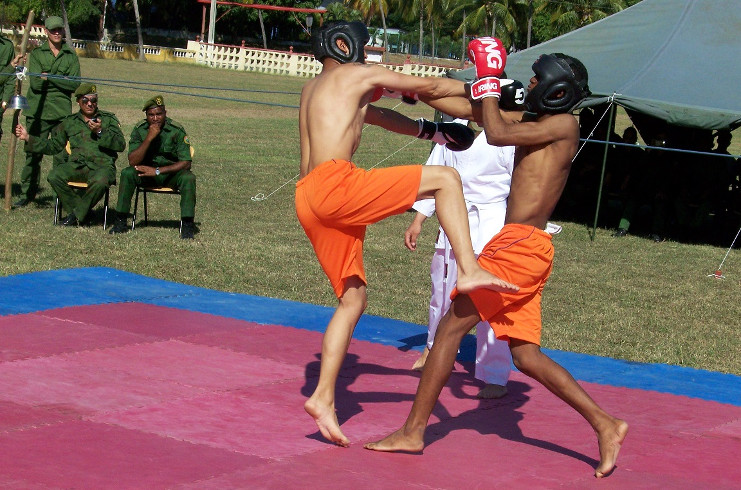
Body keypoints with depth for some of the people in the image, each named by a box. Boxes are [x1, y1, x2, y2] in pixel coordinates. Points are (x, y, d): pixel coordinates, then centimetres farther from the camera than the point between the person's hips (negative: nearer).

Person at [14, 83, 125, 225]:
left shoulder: (109, 119, 15)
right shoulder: (70, 122, 22)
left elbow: (121, 145, 2)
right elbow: (53, 146, 24)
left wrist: (100, 132, -11)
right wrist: (28, 138, 15)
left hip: (102, 165, -3)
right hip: (77, 165, 3)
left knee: (99, 181, -38)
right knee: (54, 176, -28)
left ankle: (77, 215, -15)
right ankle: (78, 209, -14)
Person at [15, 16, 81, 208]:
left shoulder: (71, 56, 10)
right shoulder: (36, 54, 7)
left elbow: (75, 84, -3)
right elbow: (36, 83, -5)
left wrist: (48, 77, -7)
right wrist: (61, 80, -6)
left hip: (62, 112, 0)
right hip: (38, 111, 0)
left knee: (62, 155, -3)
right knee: (33, 154, 0)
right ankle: (27, 193, 10)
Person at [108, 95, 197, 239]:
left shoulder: (177, 130, -15)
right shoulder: (139, 130, -9)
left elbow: (186, 163, -18)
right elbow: (132, 161, -18)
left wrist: (158, 171, -24)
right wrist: (149, 138, -28)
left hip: (171, 173, -2)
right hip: (147, 171, 2)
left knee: (188, 178, -32)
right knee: (127, 173, -26)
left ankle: (187, 224, -24)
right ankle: (120, 221, -19)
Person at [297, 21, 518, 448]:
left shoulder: (314, 90, 31)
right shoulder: (358, 74, 6)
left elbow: (379, 114, 41)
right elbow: (429, 87, 11)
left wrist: (430, 131, 46)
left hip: (311, 198, 9)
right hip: (337, 185, -9)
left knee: (353, 298, 12)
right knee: (445, 178, -4)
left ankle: (324, 397, 7)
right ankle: (469, 269, -18)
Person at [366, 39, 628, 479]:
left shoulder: (564, 125, -5)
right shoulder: (534, 124, 20)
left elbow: (497, 134, -16)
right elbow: (468, 109, 25)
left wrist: (488, 79, -5)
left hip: (521, 245, -9)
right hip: (524, 248, 9)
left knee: (452, 324, -5)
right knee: (525, 353, 7)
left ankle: (413, 431, 0)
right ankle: (606, 425, 6)